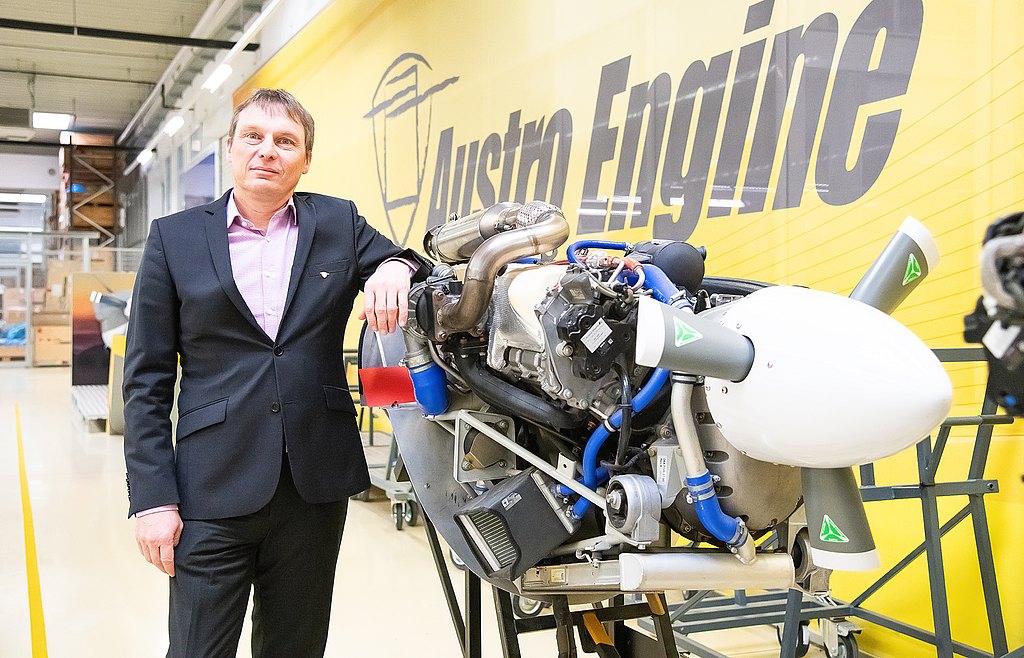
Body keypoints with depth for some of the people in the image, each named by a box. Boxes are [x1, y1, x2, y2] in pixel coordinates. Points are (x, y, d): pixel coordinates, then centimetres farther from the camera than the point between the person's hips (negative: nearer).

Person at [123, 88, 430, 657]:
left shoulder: (338, 223, 8)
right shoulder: (174, 237, 3)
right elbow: (147, 380, 2)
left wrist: (395, 267, -14)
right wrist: (152, 497, -6)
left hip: (317, 484, 2)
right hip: (215, 489, -2)